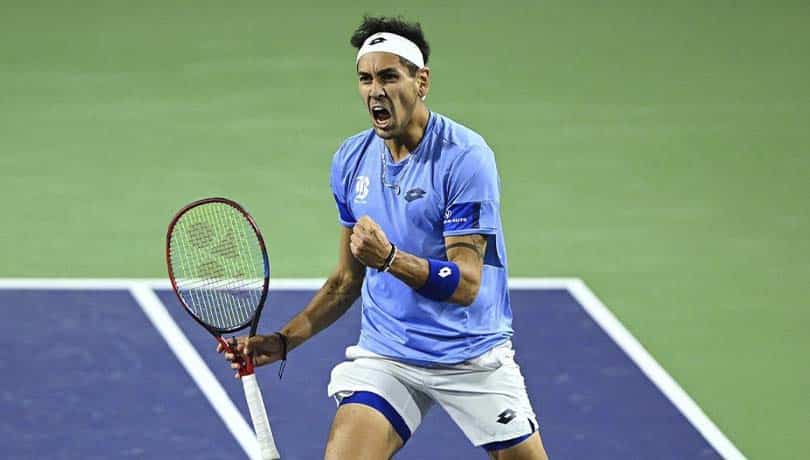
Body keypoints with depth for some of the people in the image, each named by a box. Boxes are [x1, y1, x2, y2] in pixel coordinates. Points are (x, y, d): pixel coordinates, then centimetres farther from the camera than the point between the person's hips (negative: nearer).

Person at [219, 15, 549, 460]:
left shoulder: (464, 157, -16)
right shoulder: (350, 160, 2)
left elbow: (466, 285, -21)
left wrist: (389, 257, -36)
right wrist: (284, 340, 1)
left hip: (473, 355, -3)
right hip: (384, 355, 3)